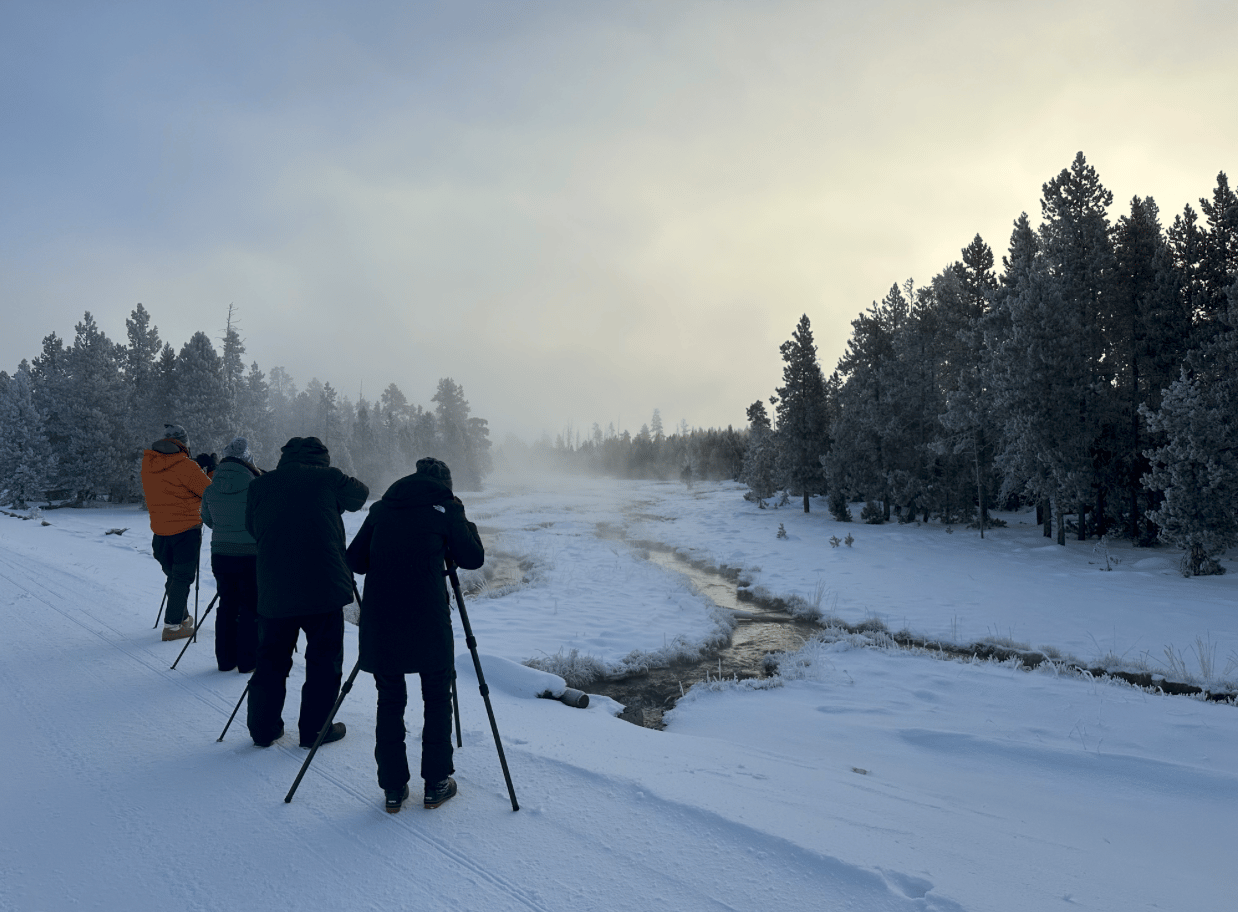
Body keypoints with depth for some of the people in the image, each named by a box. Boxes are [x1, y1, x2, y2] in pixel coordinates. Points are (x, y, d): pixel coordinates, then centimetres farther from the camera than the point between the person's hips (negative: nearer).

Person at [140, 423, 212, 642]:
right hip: (186, 529, -6)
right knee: (182, 577, 2)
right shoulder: (185, 466, -16)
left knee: (173, 575, 20)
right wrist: (210, 470, 7)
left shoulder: (147, 464, 4)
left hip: (160, 531, 6)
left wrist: (198, 467, 16)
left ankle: (182, 618, 32)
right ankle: (173, 625, 2)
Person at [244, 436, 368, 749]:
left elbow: (252, 529, 18)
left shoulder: (259, 485, 8)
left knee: (271, 660, 16)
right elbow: (360, 494, 16)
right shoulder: (328, 479, -1)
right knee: (324, 660, 8)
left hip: (273, 591, 4)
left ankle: (263, 729, 23)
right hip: (324, 589, -3)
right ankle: (315, 729, 14)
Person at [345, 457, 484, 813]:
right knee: (437, 699, 13)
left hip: (380, 621, 3)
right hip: (428, 622, -3)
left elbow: (355, 560, 14)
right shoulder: (445, 506, 3)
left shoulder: (382, 506, 13)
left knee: (389, 701, 14)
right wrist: (465, 526, 21)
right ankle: (436, 784, 18)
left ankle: (393, 788, 19)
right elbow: (473, 558, 6)